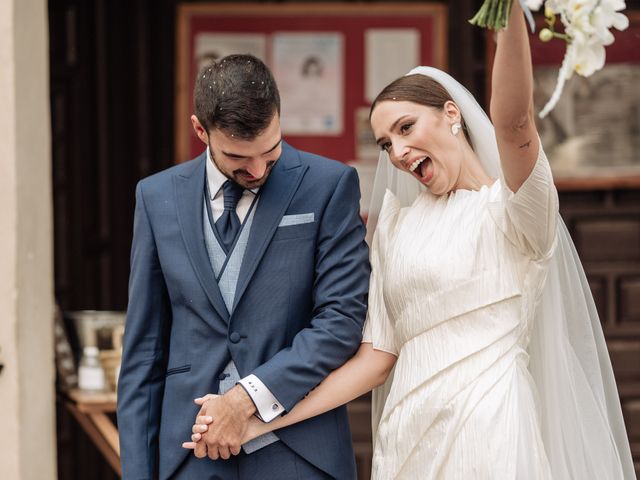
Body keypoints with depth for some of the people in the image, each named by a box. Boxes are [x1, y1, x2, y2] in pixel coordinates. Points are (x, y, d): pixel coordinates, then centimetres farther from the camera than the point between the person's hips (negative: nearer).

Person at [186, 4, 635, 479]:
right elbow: (377, 357, 11)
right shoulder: (397, 222, 14)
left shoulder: (509, 208, -3)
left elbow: (513, 121, -24)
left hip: (491, 436, -5)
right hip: (405, 437, 5)